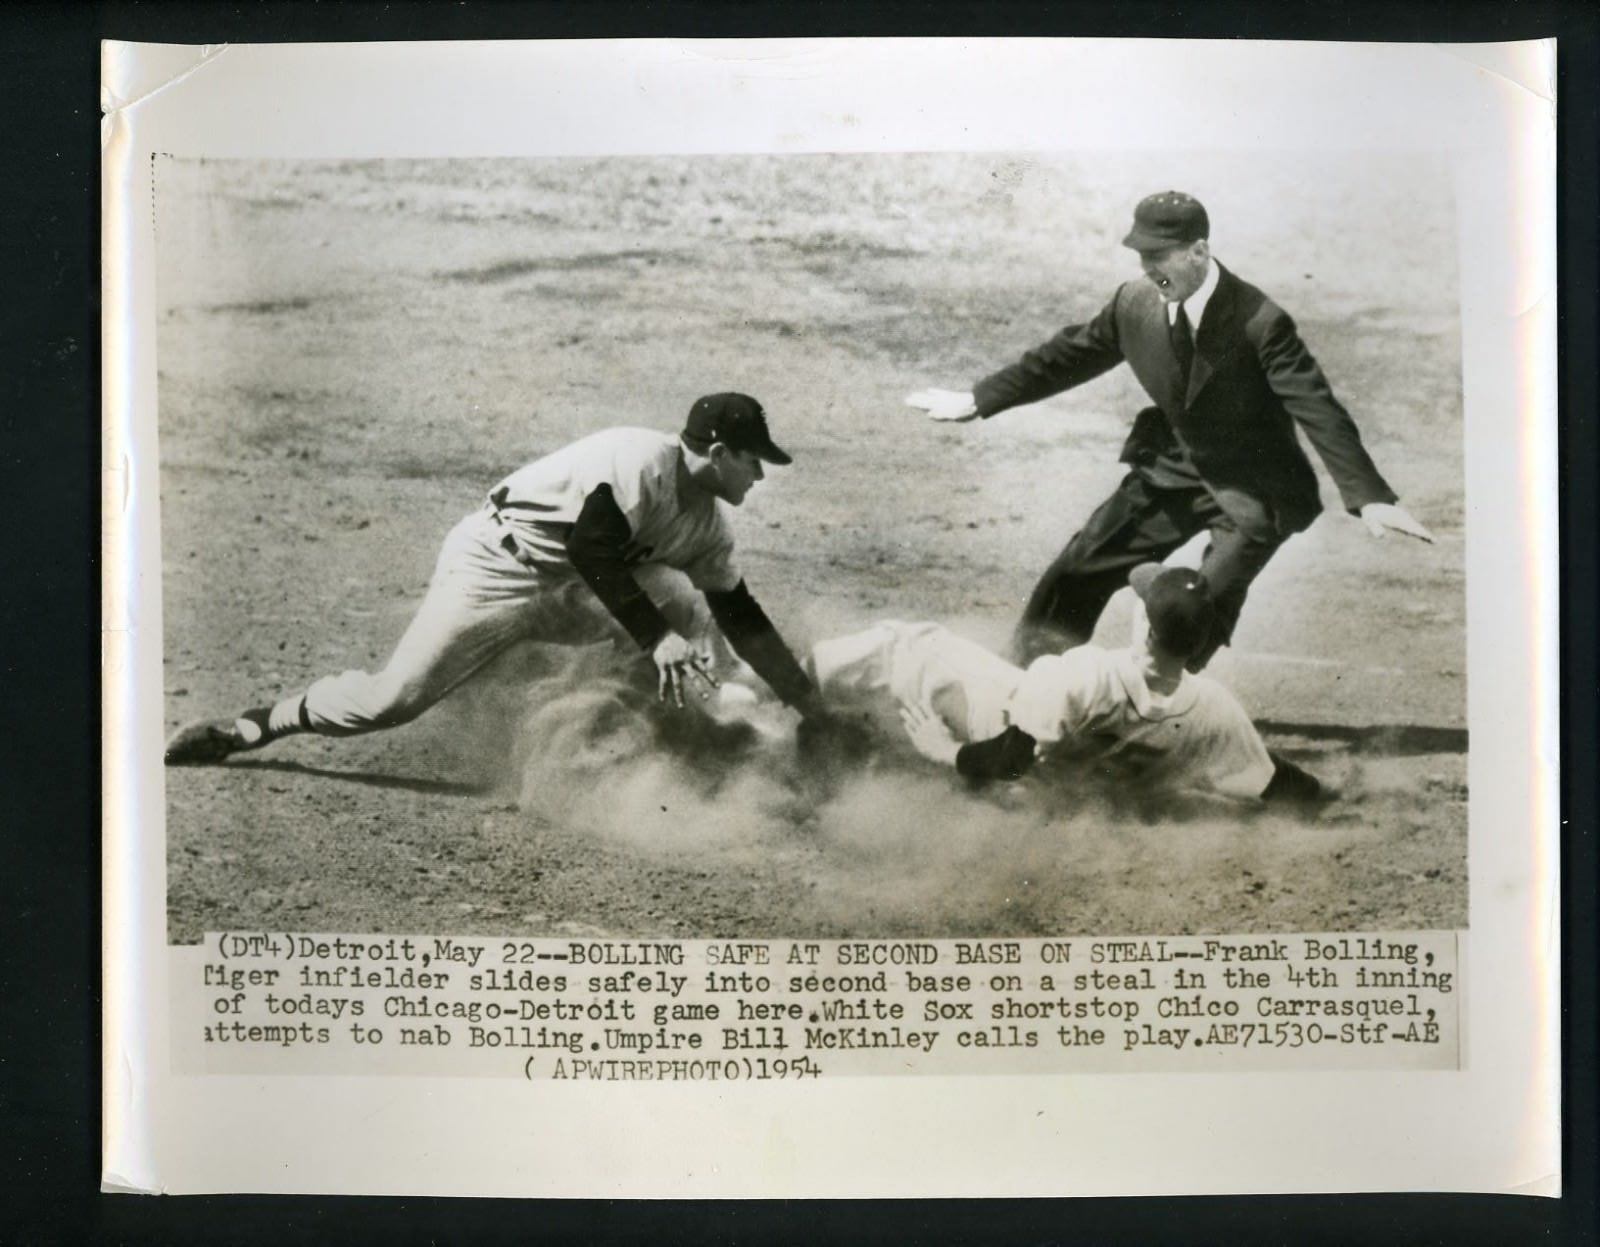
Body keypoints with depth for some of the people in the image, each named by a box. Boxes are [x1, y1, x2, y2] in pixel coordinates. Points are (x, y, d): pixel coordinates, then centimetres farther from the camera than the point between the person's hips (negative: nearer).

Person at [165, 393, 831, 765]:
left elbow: (745, 621, 10)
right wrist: (654, 638, -33)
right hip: (494, 568, -8)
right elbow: (591, 547, -32)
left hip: (567, 594, 9)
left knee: (691, 613, -1)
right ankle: (258, 724, 6)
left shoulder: (710, 525, 5)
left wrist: (814, 708, 10)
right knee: (393, 698, -14)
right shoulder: (644, 458, -22)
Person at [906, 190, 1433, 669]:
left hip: (1251, 487, -5)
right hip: (1174, 467, 5)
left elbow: (1317, 408, -27)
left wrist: (1369, 497, -36)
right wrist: (977, 400, 8)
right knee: (1079, 570, 6)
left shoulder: (1259, 322, -25)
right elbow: (1067, 357, 4)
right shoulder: (1134, 303, -9)